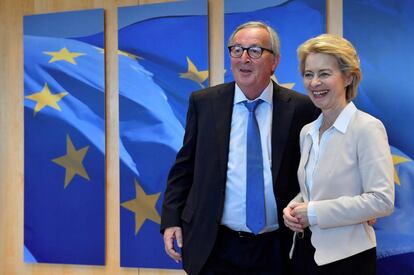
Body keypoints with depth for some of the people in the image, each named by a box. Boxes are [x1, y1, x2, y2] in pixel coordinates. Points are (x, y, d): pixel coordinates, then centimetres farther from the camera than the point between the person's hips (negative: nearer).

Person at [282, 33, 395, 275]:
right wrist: (294, 208, -2)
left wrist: (315, 213, -17)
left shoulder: (367, 128, -12)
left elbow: (382, 201, -18)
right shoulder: (307, 132, 9)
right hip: (305, 251, 6)